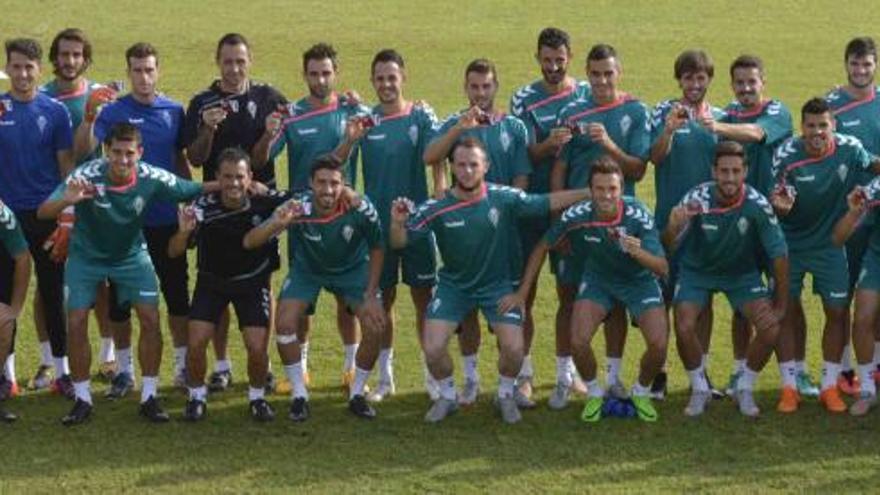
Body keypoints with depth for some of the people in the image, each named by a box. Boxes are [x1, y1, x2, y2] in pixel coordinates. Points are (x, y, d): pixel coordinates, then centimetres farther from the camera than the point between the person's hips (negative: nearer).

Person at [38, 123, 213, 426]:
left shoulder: (151, 178, -24)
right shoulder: (87, 176, -30)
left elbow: (193, 191, -10)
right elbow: (42, 213, -34)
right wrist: (67, 200, -55)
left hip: (131, 255, 1)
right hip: (86, 256, -1)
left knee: (150, 319, -7)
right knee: (76, 322, -8)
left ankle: (149, 397, 6)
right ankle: (82, 399, 7)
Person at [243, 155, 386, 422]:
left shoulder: (361, 209, -31)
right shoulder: (297, 208, -32)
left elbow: (376, 249, -11)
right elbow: (249, 242, -35)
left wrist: (371, 295, -13)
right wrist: (277, 223, -54)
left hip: (352, 268, 0)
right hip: (307, 269, 0)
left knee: (375, 327, -15)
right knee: (285, 324, -19)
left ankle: (357, 394, 8)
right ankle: (299, 395, 1)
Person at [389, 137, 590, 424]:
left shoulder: (504, 199, -15)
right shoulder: (437, 208, -16)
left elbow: (548, 203, -8)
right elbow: (399, 242, -14)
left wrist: (588, 193, -14)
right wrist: (398, 223, -35)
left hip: (497, 284, 0)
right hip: (453, 287, 0)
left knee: (513, 348, -15)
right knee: (433, 349, -13)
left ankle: (505, 395, 18)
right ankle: (447, 397, 18)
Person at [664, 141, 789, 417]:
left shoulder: (757, 204, -26)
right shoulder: (697, 199, -27)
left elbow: (779, 256, -18)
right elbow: (669, 247, -33)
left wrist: (780, 306, -16)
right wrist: (673, 227, -56)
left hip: (743, 273, 1)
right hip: (697, 271, 0)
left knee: (770, 329, -16)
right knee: (684, 327, -21)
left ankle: (745, 389, 11)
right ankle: (699, 389, 6)